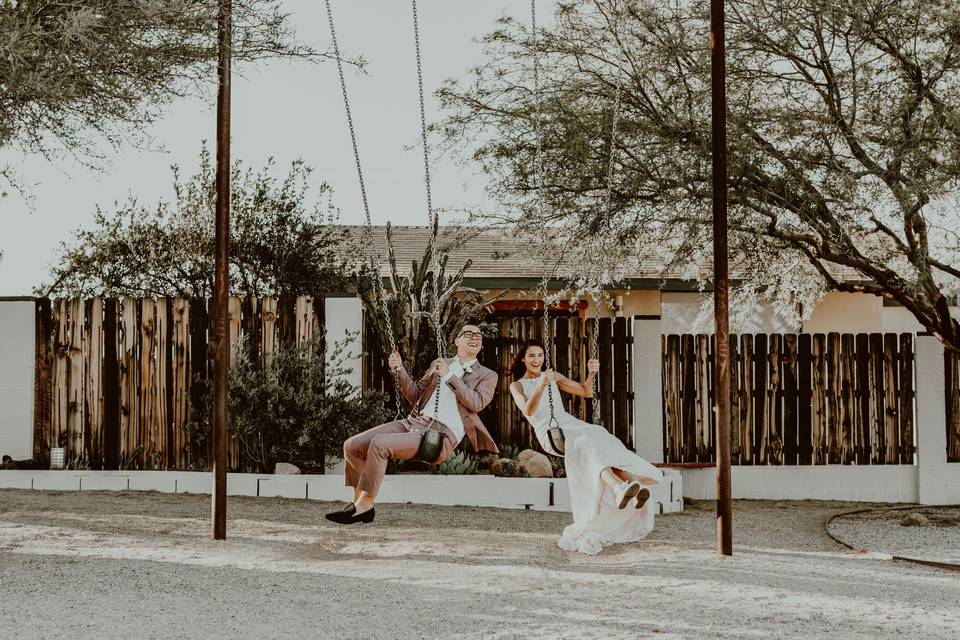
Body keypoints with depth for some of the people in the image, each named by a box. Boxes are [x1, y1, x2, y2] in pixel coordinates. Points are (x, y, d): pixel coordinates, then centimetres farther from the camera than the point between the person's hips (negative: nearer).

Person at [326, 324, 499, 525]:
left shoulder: (487, 376, 12)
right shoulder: (438, 365, 26)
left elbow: (476, 403, -6)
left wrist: (449, 376, -8)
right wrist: (399, 369, 11)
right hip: (413, 422, 6)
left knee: (379, 444, -29)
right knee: (352, 445, -10)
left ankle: (364, 505, -19)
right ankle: (359, 502, 0)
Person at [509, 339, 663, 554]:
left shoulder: (553, 377, 23)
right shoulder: (517, 386, 10)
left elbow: (587, 393, 20)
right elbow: (528, 411, -10)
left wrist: (591, 373, 0)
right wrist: (541, 386, -25)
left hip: (569, 424, 5)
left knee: (599, 438, -28)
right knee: (586, 443, -35)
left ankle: (631, 486, -51)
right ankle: (620, 487, -61)